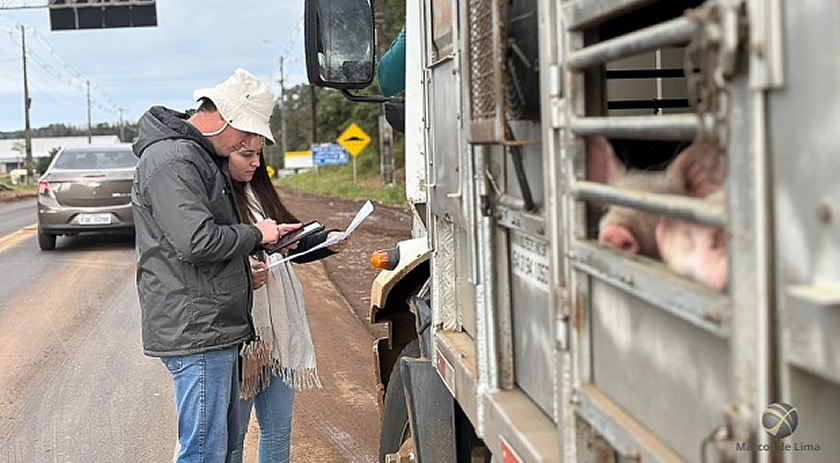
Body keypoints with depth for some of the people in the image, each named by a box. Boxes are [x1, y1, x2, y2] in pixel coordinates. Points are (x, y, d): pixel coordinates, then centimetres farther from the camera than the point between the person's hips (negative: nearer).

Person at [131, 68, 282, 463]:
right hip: (194, 330, -11)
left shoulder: (202, 156, 19)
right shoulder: (171, 160, -15)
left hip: (216, 327, 11)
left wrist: (267, 238, 13)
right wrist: (254, 234, -10)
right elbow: (197, 242, -25)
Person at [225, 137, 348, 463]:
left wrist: (327, 241, 1)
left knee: (279, 428, 15)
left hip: (280, 323, 7)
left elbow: (291, 242, 17)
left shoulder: (258, 191, 11)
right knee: (232, 433, 5)